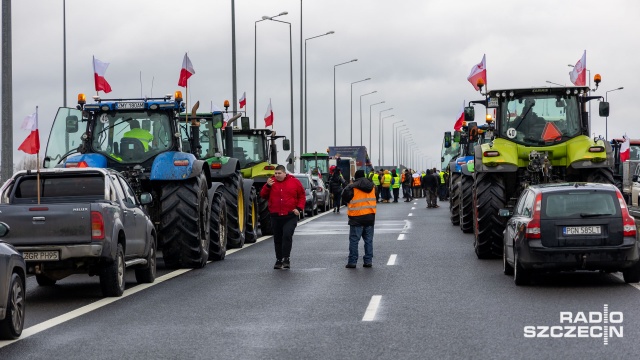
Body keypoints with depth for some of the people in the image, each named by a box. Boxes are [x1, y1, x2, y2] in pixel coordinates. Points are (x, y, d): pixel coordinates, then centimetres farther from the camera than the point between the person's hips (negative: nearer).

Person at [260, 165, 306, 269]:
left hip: (290, 216, -3)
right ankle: (279, 260, 17)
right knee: (277, 239, 8)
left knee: (287, 235, -19)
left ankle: (286, 259, -15)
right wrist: (267, 186, -9)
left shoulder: (294, 182, 2)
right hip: (275, 216, 3)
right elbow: (263, 196, 7)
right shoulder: (271, 182, 8)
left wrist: (299, 208, -6)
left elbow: (302, 196, 7)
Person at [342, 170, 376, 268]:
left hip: (357, 217, -5)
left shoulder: (352, 187, -11)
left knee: (354, 240, 1)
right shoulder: (372, 186, 6)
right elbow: (375, 199, 19)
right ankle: (368, 261, 10)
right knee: (369, 240, 11)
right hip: (370, 217, 5)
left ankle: (352, 262, -1)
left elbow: (345, 198, -2)